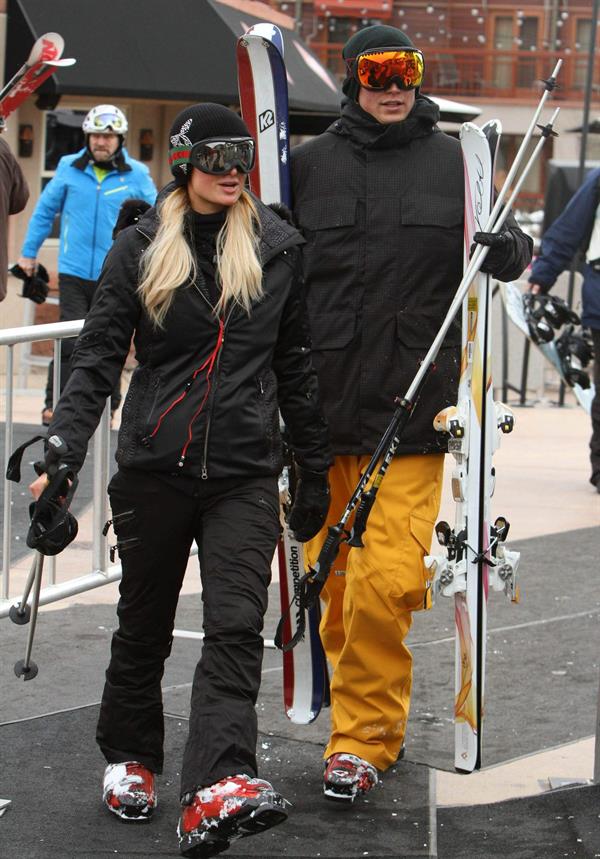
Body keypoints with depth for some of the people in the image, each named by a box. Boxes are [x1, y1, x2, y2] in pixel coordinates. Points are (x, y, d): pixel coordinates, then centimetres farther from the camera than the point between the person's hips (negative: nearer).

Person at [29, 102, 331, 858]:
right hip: (154, 465, 0)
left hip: (245, 470, 0)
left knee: (236, 627, -15)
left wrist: (314, 469, 14)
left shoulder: (277, 248, 7)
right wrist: (63, 453, -14)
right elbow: (97, 357, -1)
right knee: (144, 624, 12)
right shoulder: (141, 248, 2)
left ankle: (215, 793, -26)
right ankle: (128, 758, 34)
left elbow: (296, 365, 13)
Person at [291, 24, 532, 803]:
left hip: (412, 410, -2)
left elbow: (505, 249, 14)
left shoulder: (453, 162, 6)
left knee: (387, 581, -10)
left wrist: (509, 247, -9)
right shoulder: (309, 164, 7)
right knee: (333, 579, 9)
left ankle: (362, 736, 4)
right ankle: (378, 724, 27)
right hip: (320, 406, 2)